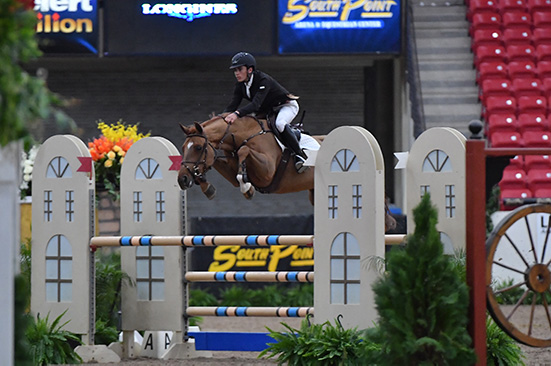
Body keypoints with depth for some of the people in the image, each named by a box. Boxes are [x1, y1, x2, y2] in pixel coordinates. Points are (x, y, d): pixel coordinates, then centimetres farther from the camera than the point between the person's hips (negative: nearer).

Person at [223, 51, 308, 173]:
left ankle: (299, 155, -27)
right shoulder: (240, 85, -7)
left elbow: (255, 104, -43)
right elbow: (232, 106, -13)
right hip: (267, 111, 9)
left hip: (287, 106, -9)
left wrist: (237, 114, -58)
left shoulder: (264, 80, -31)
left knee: (280, 124, -38)